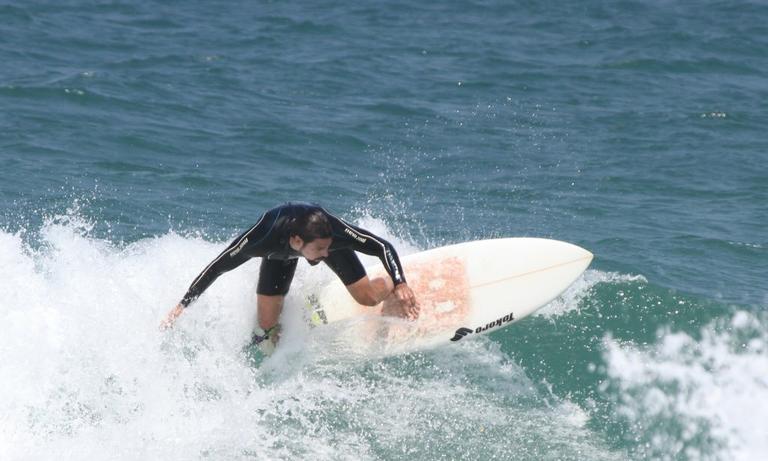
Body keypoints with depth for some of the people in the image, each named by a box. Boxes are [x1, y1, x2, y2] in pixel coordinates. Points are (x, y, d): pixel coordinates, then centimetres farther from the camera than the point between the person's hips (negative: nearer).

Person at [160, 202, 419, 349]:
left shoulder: (335, 230, -45)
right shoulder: (262, 238, -46)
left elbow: (383, 247, -35)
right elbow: (216, 267, -35)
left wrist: (400, 285, -48)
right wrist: (182, 306, -33)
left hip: (323, 233, 0)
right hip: (280, 253, 0)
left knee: (368, 298, -8)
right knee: (267, 325, -8)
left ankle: (392, 283, 27)